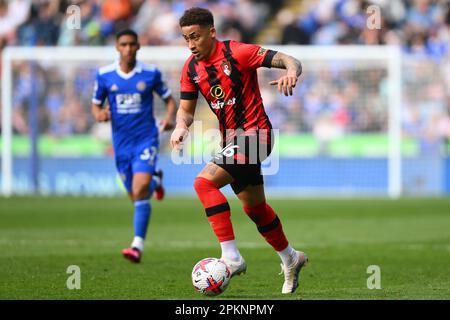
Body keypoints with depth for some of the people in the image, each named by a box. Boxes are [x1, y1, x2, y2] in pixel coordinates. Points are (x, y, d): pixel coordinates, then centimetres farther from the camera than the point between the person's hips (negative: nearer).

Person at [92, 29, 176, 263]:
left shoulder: (151, 73, -4)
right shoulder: (104, 75, -1)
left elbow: (169, 99, 7)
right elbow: (95, 105, 9)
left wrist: (169, 117, -13)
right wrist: (99, 114, -15)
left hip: (146, 140, -3)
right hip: (121, 142, 3)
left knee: (139, 191, -20)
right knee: (135, 196, 13)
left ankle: (138, 245, -20)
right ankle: (155, 181, 50)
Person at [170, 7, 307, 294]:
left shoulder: (237, 53, -17)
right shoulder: (191, 68, 3)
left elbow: (290, 61, -20)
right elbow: (186, 108, 10)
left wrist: (291, 72, -44)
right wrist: (181, 126, -13)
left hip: (254, 133, -8)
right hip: (232, 139, 8)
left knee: (205, 182, -25)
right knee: (254, 207, 18)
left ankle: (231, 257, -25)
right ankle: (290, 258, 40)